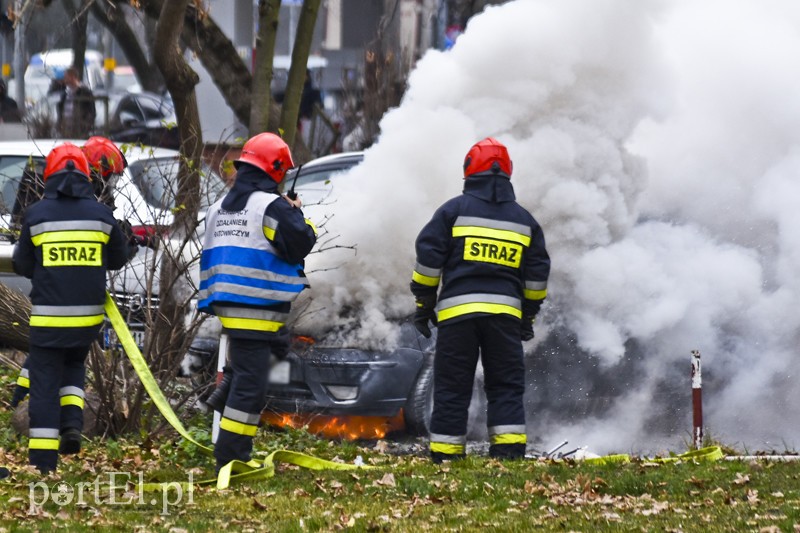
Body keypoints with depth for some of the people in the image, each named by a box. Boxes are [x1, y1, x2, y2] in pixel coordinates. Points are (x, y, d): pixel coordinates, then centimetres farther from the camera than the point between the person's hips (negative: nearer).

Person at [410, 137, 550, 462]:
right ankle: (509, 451, -4)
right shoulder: (524, 219, 14)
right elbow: (537, 274, 16)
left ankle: (446, 455, -1)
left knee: (452, 387, 1)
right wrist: (528, 315, 25)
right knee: (506, 386, 7)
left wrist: (423, 304, 7)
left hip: (457, 312, -2)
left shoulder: (454, 210, 3)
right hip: (505, 313, 2)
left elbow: (428, 257, -1)